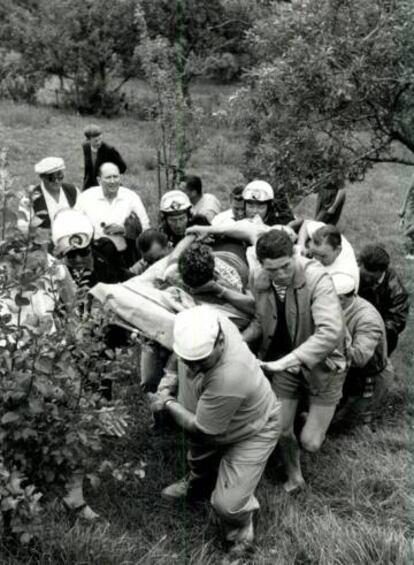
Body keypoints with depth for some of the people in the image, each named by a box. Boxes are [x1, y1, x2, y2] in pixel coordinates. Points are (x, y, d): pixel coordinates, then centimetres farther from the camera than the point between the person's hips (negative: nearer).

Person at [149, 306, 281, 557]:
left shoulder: (229, 378, -49)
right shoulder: (201, 329, -29)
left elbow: (200, 429, -30)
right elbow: (179, 361, -2)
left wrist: (168, 404, -18)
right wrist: (169, 380, -17)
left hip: (252, 432, -7)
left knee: (227, 505, -10)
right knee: (199, 460, 32)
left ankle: (241, 529, 26)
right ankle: (198, 485, 68)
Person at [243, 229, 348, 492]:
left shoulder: (317, 279, -29)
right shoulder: (259, 280, -11)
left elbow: (331, 331, -39)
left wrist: (286, 360, -43)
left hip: (323, 364, -4)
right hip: (285, 362, 4)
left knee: (310, 442, -1)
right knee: (281, 431, 8)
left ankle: (318, 422, 37)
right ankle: (294, 476, 40)